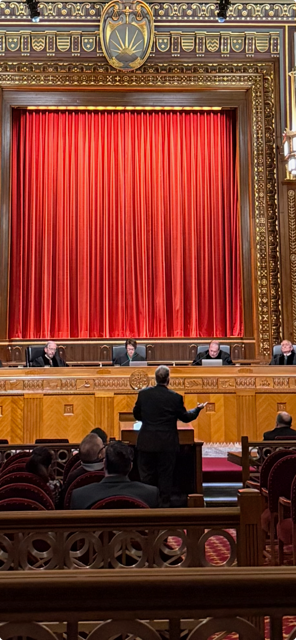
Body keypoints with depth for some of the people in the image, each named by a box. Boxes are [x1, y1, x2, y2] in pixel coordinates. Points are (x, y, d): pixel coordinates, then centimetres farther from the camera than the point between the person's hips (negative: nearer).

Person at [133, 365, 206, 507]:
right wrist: (197, 409, 21)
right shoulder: (175, 397, -10)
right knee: (165, 476, 10)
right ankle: (164, 504, 15)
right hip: (167, 444, -1)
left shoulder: (143, 394, -5)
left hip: (146, 442, 2)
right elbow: (185, 417, 2)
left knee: (146, 475, 12)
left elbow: (136, 415, 6)